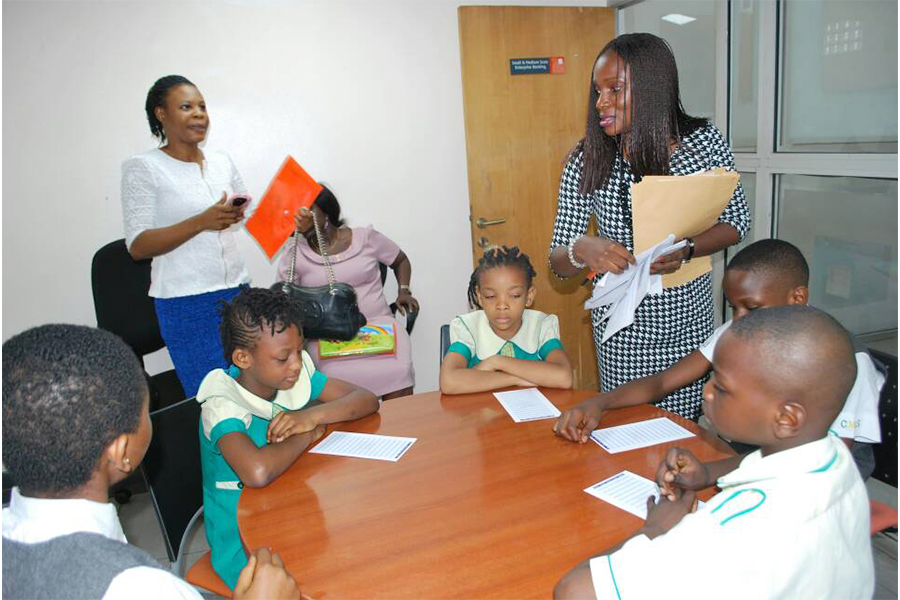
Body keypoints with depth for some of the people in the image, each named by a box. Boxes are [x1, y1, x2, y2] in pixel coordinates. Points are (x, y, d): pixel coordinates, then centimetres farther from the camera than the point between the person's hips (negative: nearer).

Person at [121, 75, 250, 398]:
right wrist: (202, 222, -22)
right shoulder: (142, 168, -4)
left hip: (236, 290, 5)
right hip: (185, 304, -5)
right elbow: (137, 246, -10)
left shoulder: (222, 162, 11)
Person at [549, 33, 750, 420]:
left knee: (685, 424, 14)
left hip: (689, 317, 1)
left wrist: (686, 250, -20)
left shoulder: (705, 142, -9)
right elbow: (558, 263, -9)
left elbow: (736, 221, 1)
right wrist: (582, 249, -33)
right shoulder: (587, 162, -11)